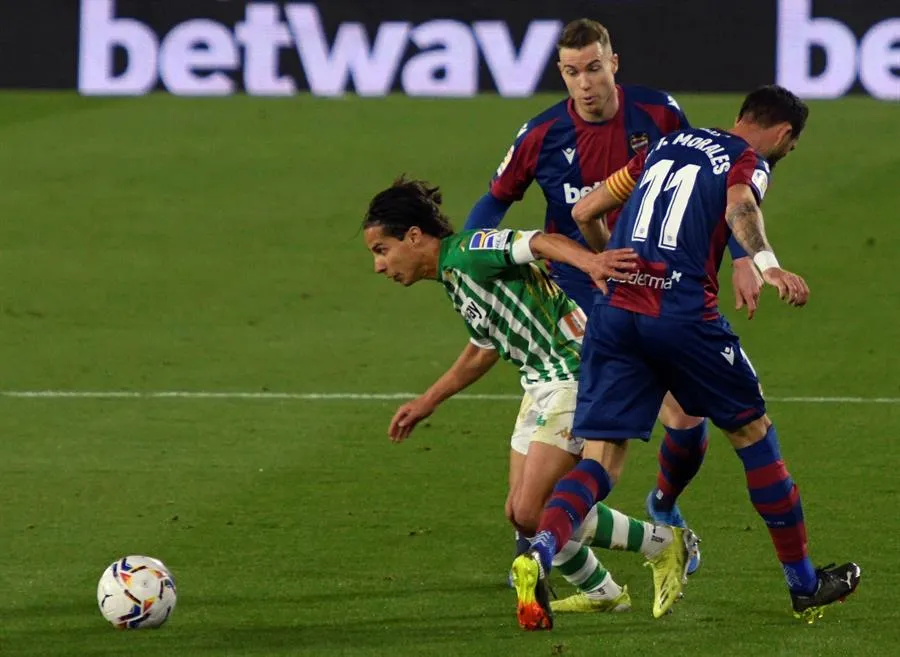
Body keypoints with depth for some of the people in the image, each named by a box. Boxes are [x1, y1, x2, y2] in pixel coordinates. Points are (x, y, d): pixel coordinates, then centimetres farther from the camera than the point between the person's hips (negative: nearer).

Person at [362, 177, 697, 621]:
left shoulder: (466, 253, -14)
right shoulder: (453, 277, 16)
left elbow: (540, 242, -28)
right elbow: (483, 349, 30)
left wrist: (588, 261, -48)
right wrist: (427, 402, 37)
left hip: (573, 375, -10)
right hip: (541, 383, 10)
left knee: (533, 514, -13)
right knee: (520, 513, 11)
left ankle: (663, 544, 0)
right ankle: (601, 594, 29)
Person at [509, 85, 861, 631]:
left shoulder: (666, 146, 24)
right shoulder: (750, 161, 6)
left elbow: (585, 212, 26)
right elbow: (740, 207, -19)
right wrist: (767, 265, -36)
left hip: (613, 309, 5)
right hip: (683, 314, -5)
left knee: (602, 461, 2)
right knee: (752, 432, 15)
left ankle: (540, 553, -27)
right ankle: (805, 585, 24)